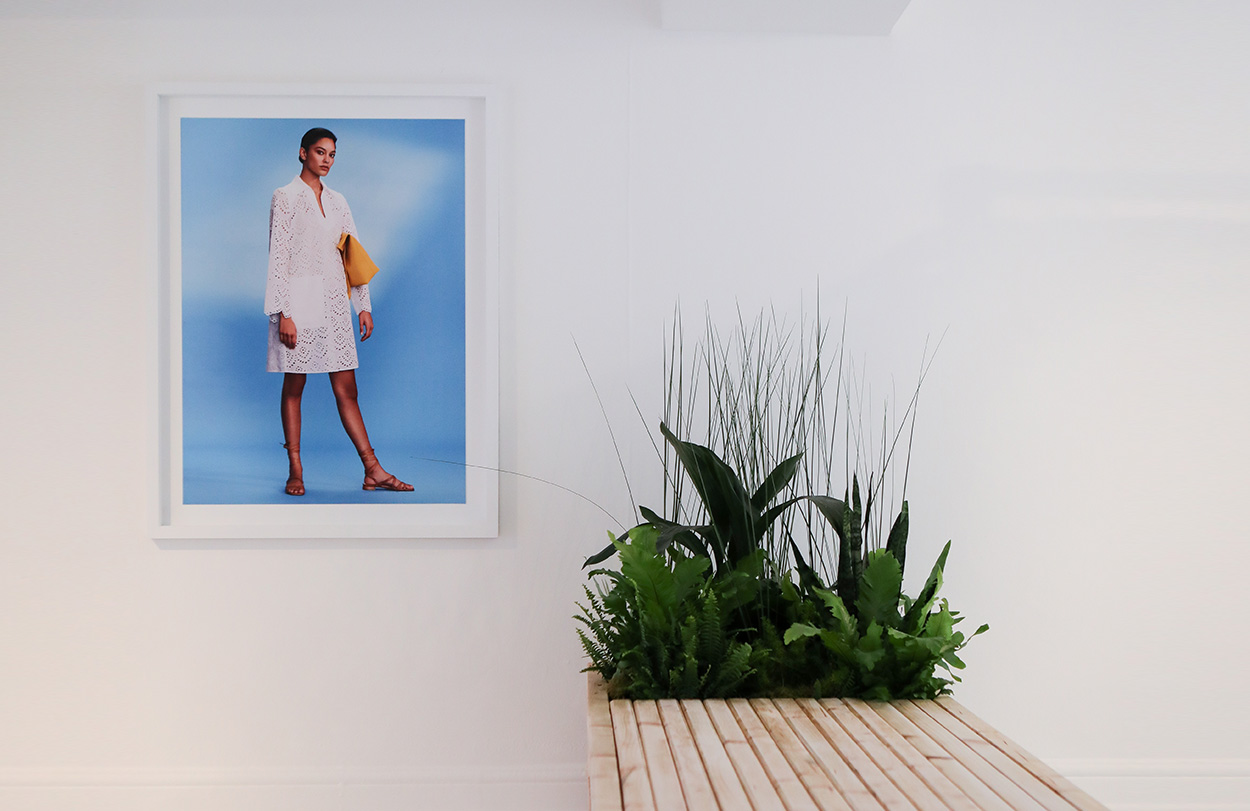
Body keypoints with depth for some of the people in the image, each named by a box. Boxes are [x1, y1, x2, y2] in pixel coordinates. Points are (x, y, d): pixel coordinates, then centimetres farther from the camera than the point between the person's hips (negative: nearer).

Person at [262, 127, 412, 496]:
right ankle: (295, 471, 10)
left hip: (334, 300, 5)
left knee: (346, 388, 4)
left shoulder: (337, 200, 14)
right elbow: (278, 257, -8)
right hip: (300, 299, -5)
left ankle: (373, 470, 2)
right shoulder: (285, 198, -3)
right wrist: (284, 313, -15)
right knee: (294, 386, 3)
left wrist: (364, 306, 8)